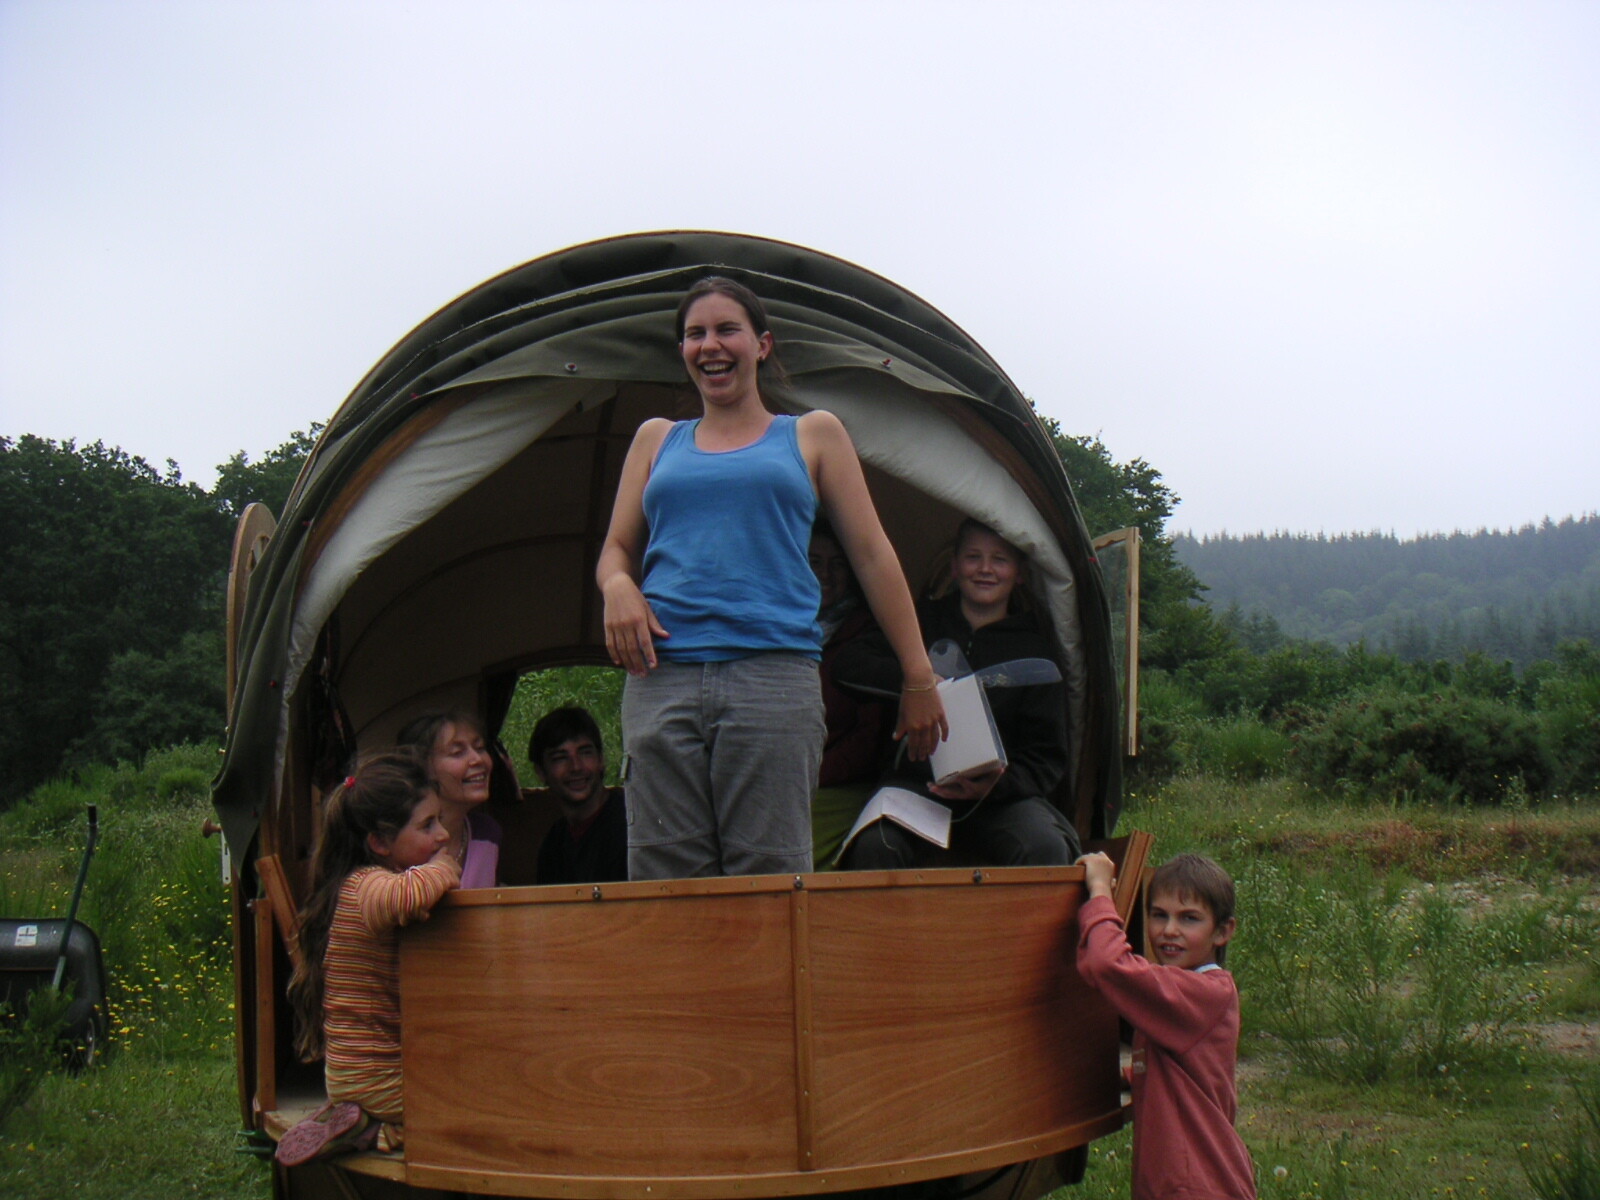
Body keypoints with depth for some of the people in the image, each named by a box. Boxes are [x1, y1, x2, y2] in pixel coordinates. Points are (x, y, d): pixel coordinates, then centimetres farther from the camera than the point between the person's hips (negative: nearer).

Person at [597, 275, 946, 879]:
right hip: (662, 677, 2)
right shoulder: (656, 439, 25)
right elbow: (615, 550, 25)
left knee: (769, 876, -10)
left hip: (775, 674, -2)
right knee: (662, 877, -5)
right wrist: (617, 586, -1)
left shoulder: (814, 435, 18)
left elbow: (873, 554, 14)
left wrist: (918, 676, 9)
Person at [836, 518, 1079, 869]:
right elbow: (848, 663, 2)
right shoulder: (923, 622, 15)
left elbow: (1046, 757, 4)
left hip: (1001, 791, 0)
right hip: (918, 781, 0)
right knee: (875, 845, -32)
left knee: (1047, 848, -30)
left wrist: (996, 785, -17)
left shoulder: (1035, 646, 9)